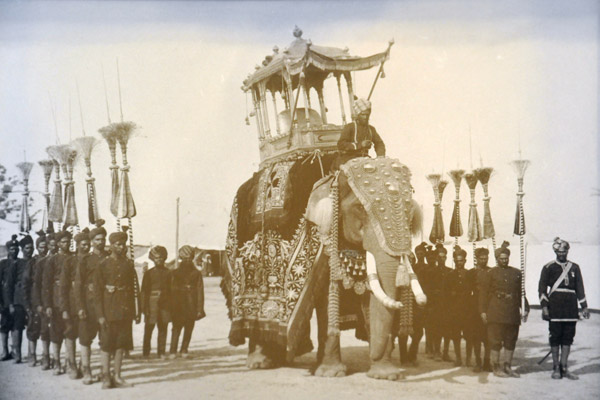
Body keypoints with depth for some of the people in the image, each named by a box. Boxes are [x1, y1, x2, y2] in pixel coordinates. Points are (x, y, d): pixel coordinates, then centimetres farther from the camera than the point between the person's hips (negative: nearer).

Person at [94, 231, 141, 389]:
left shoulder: (128, 264, 9)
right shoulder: (103, 265, -3)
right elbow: (97, 291, -5)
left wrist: (133, 312, 9)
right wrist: (100, 315, -10)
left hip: (125, 312, 4)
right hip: (109, 312, -4)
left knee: (121, 345, 7)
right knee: (106, 345, 1)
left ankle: (117, 377, 14)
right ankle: (106, 377, 8)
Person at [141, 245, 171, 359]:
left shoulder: (167, 273, 10)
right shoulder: (149, 273, 3)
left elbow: (170, 289, 12)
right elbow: (144, 291, 1)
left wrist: (170, 305, 7)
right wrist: (144, 306, -6)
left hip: (164, 303, 2)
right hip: (152, 303, -2)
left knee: (163, 328, 5)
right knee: (149, 328, -1)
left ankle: (161, 352, 13)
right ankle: (146, 352, 8)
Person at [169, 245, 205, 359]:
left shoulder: (196, 274, 8)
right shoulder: (175, 273, 8)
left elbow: (200, 291, 5)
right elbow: (172, 290, 5)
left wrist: (199, 309, -1)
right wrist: (172, 307, -3)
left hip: (191, 306, 1)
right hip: (179, 306, -1)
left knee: (189, 329, 4)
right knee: (177, 327, -9)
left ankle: (184, 350, 15)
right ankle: (173, 351, -8)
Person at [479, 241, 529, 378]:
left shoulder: (517, 273, 12)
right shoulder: (491, 273, 1)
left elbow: (521, 293, 16)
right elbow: (483, 292, 0)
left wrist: (525, 308, 9)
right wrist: (483, 311, -6)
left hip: (513, 314, 4)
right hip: (495, 313, -4)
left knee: (511, 340, 8)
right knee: (495, 341, -2)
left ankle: (507, 366, 19)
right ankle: (496, 367, 6)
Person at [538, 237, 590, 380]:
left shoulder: (574, 268, 12)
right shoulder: (548, 267, 2)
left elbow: (579, 288, 14)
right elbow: (542, 288, 0)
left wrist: (584, 307, 9)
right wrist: (544, 307, -8)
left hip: (571, 308, 3)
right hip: (555, 307, -3)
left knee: (568, 337, 3)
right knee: (555, 337, 0)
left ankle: (564, 368, 9)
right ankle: (556, 368, 7)